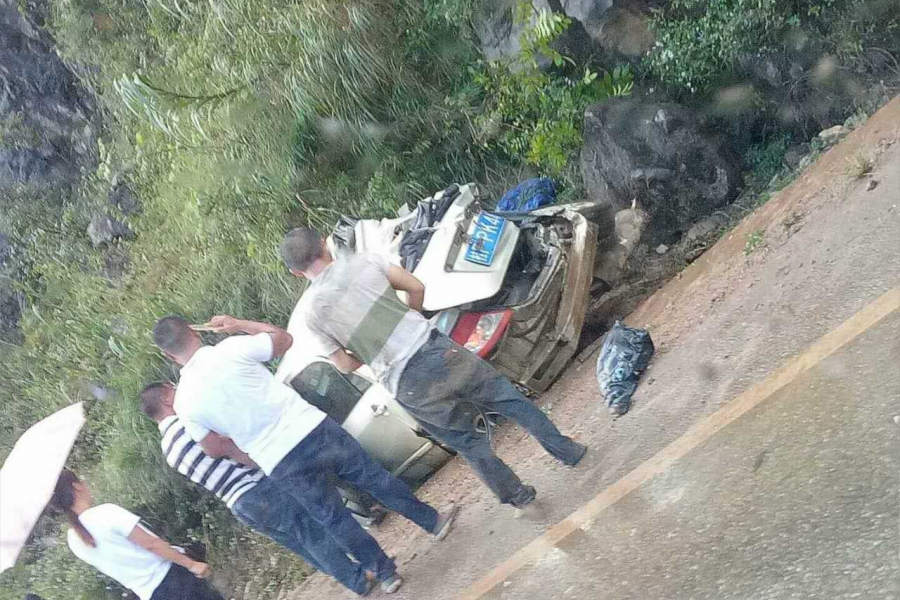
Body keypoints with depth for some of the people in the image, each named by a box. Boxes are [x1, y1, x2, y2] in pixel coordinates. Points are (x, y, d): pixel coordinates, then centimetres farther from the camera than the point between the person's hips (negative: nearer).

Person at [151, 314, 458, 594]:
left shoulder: (185, 401, -4)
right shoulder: (232, 347, -9)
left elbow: (214, 448, 7)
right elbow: (284, 339, 8)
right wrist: (239, 325, 18)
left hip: (280, 467, 1)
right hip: (312, 430, -1)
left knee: (333, 518, 20)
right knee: (374, 478, 18)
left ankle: (385, 573, 33)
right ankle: (434, 521, 33)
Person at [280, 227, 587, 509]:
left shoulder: (310, 310, 1)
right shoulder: (362, 260, 3)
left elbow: (345, 365, 5)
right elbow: (416, 287, 7)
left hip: (407, 386, 0)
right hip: (434, 348, 1)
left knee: (466, 441, 19)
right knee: (508, 397, 18)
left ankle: (514, 494, 29)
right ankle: (566, 450, 27)